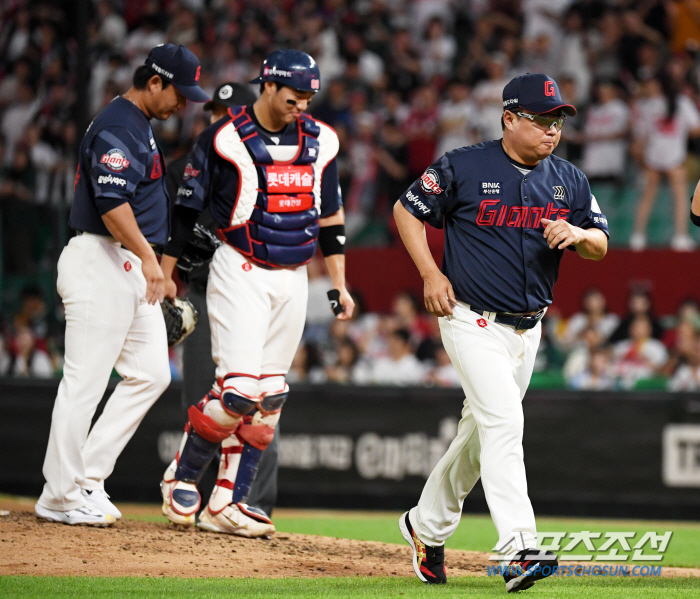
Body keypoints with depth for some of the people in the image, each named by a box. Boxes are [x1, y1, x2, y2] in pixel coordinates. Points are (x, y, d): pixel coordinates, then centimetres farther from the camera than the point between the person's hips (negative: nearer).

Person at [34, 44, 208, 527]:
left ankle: (87, 477, 11)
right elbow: (112, 202, -25)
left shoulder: (139, 126, 19)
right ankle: (61, 496, -3)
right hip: (100, 262, -11)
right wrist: (147, 257, -32)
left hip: (132, 267, 11)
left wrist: (149, 259, 24)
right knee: (86, 381, -7)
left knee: (151, 374, 8)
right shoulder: (115, 127, -14)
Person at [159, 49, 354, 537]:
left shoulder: (320, 141, 9)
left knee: (269, 397, 3)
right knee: (239, 389, -15)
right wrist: (166, 273, -1)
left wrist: (339, 283, 13)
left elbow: (330, 215, 16)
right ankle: (182, 475, 6)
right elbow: (187, 208, -1)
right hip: (240, 273, -6)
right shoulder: (225, 138, -7)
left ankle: (227, 503, 7)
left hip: (293, 279, 6)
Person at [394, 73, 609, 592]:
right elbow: (407, 210, 0)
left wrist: (578, 234, -15)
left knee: (481, 431, 16)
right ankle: (518, 549, -27)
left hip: (527, 330, 6)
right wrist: (431, 274, -10)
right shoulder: (464, 168, -8)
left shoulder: (569, 181, 7)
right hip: (473, 321, -6)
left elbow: (601, 245, 9)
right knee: (503, 421, -20)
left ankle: (427, 526, 35)